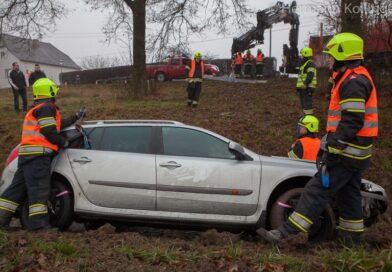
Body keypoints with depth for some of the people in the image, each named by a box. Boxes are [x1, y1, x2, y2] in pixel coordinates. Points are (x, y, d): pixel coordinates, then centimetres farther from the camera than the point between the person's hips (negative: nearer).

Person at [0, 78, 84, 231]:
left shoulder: (36, 108, 28)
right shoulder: (47, 107, -5)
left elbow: (56, 125, 30)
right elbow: (49, 132, -14)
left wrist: (76, 117, 37)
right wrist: (64, 143, 0)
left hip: (26, 153, 10)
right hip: (38, 153, -10)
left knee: (18, 186, 10)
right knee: (39, 187, -13)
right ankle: (39, 222, -16)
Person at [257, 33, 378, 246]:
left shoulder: (353, 82, -17)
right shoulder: (357, 77, 18)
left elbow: (353, 120, -24)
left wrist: (334, 149, -23)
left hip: (347, 151, -10)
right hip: (353, 152, 10)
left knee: (317, 190, -11)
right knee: (348, 193, 17)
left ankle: (286, 232, -11)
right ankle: (351, 238, 27)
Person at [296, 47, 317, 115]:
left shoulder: (310, 63, -11)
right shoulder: (304, 63, 23)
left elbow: (310, 75, -23)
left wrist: (305, 84, -31)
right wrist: (299, 86, 25)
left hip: (307, 87, -11)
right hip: (302, 87, 11)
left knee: (307, 103, -13)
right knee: (303, 103, 14)